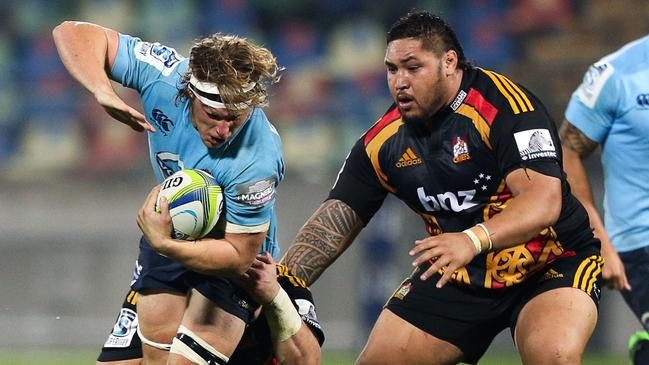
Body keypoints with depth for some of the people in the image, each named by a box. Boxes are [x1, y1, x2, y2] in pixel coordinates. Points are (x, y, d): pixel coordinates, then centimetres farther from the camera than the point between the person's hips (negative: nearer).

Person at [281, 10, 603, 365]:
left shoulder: (504, 105, -21)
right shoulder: (383, 140, -2)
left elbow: (544, 201, -32)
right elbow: (335, 222, 3)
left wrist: (473, 239, -47)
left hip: (553, 261, -6)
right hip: (457, 274, 6)